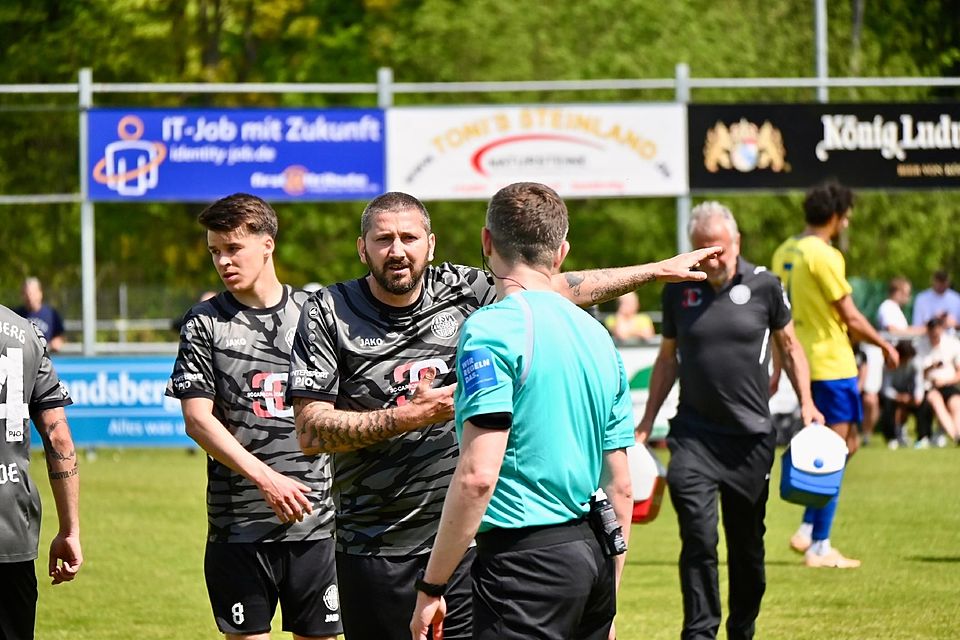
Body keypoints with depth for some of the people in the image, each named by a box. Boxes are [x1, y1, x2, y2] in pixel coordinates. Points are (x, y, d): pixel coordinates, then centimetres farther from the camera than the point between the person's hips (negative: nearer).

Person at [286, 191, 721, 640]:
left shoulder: (462, 290, 5)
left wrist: (660, 270, 24)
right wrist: (409, 417, -18)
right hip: (375, 548, -1)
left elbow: (562, 289, 19)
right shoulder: (329, 312, -2)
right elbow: (312, 431, -9)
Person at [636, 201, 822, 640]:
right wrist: (646, 423, 11)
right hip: (694, 433, 0)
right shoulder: (678, 290, 3)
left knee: (747, 544, 9)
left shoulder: (763, 286, -1)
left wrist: (806, 403, 0)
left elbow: (788, 346, 11)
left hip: (751, 436, 0)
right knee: (698, 537, -13)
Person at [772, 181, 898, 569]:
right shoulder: (824, 256, -16)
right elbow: (851, 318, -14)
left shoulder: (784, 252, 10)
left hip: (803, 360, 9)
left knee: (844, 445, 17)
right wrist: (885, 346, 0)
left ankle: (808, 531, 13)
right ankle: (819, 546, 0)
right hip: (832, 365, -9)